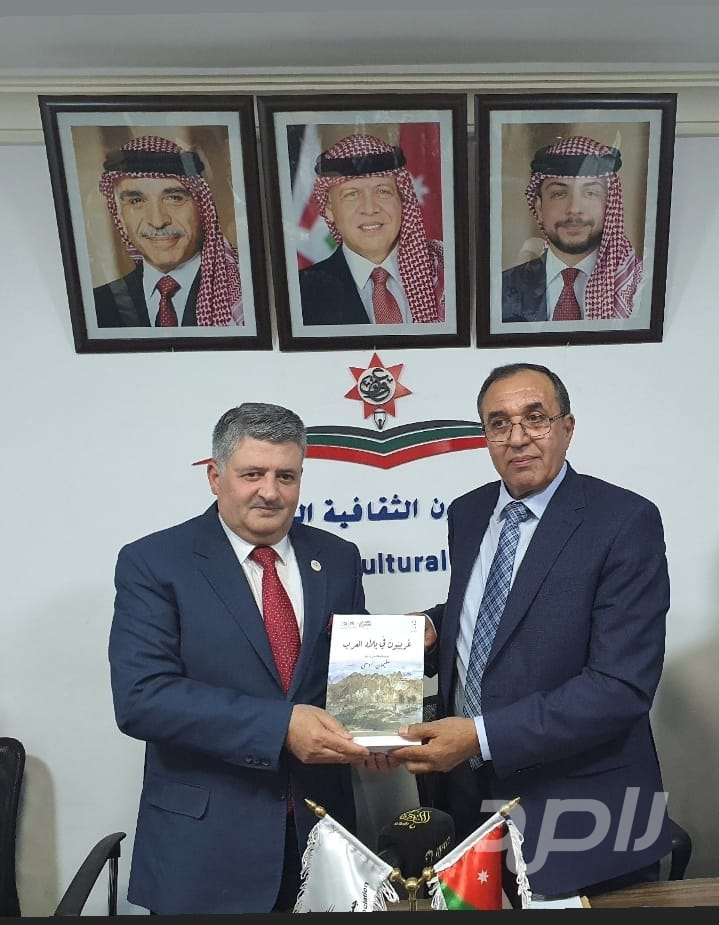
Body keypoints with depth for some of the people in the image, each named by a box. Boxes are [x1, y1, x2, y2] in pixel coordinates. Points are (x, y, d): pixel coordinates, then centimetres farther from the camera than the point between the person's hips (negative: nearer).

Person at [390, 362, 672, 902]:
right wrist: (430, 627, -7)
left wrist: (482, 735, -27)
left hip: (576, 809, -5)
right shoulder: (466, 514, 1)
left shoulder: (626, 521, -17)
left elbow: (622, 685, -23)